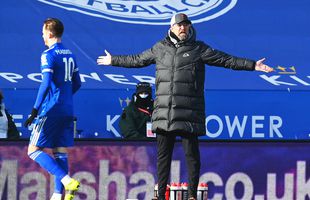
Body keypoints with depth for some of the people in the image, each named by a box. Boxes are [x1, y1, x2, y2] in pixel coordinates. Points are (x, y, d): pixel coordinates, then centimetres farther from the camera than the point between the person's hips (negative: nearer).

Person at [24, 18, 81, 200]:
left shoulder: (48, 55, -10)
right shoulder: (70, 55, 13)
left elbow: (46, 83, -19)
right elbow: (77, 84, 19)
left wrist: (35, 110, -18)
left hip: (51, 110, -8)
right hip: (67, 111, 8)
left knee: (34, 150, -4)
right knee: (60, 153, 10)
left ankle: (67, 181, -20)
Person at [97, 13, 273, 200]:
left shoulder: (199, 49, 4)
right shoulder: (160, 48, 13)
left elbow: (227, 60, 1)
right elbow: (137, 60, 27)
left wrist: (253, 66, -5)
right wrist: (113, 60, 34)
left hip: (188, 113, -3)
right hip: (164, 112, 3)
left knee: (191, 153, -2)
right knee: (163, 154, 7)